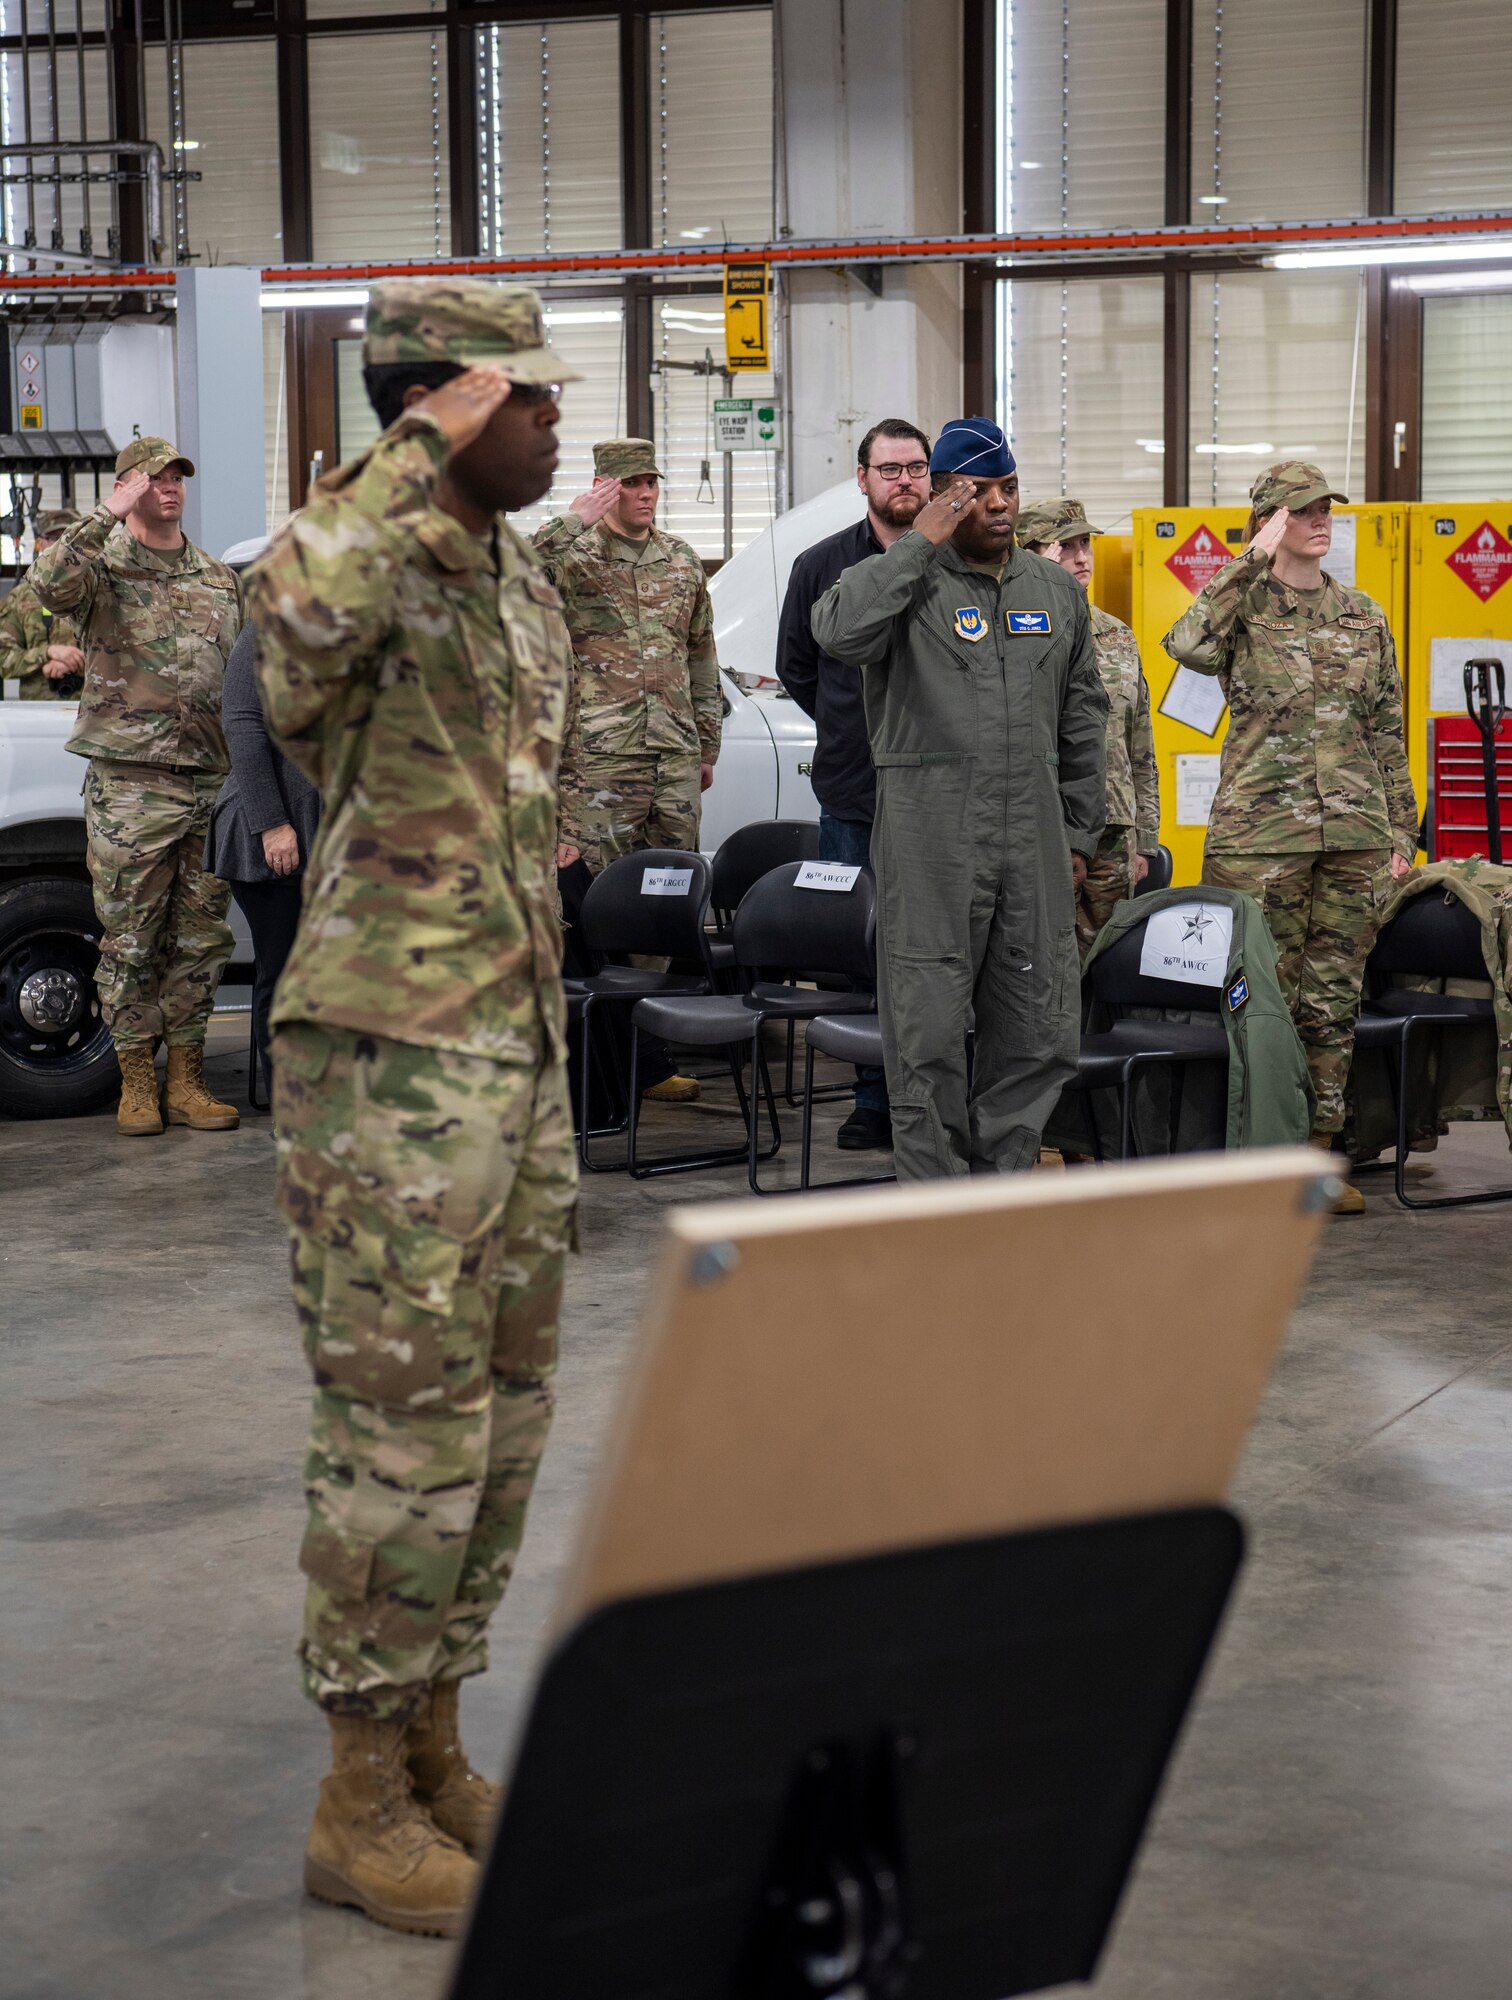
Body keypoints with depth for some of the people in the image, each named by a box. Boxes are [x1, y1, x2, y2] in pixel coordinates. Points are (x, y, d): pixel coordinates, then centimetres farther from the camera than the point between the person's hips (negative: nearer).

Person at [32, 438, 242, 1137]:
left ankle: (185, 1080, 14)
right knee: (130, 939, 0)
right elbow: (49, 581, -23)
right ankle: (135, 1082, 10)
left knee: (201, 938, 6)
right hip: (130, 784, -4)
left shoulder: (219, 580, 16)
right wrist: (106, 518, -24)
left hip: (212, 784, 4)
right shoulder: (104, 568, 1)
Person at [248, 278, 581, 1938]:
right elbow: (300, 608, -40)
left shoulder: (526, 590, 15)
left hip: (520, 1053, 9)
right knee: (403, 1432, -4)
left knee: (500, 1419, 13)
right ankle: (362, 1806, 9)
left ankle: (435, 1748, 26)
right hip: (387, 1065, -9)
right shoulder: (365, 565, -12)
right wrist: (418, 453, -27)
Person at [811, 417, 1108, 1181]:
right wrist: (921, 543, -18)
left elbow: (1083, 717, 20)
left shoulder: (1056, 591, 14)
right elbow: (839, 629, -24)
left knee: (1039, 1033, 7)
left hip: (1033, 848, 5)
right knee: (928, 1031, -2)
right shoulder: (908, 580, -2)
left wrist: (1079, 829, 17)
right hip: (929, 850, -5)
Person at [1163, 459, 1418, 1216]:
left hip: (1354, 834, 4)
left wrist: (1401, 832, 11)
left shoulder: (1363, 616, 13)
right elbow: (1188, 644, -23)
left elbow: (1387, 731, 15)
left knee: (1335, 998, 6)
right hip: (1261, 832, -4)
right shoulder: (1242, 605, 1)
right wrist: (1255, 560, -15)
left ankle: (1320, 1152, 14)